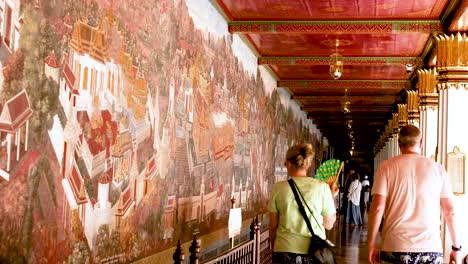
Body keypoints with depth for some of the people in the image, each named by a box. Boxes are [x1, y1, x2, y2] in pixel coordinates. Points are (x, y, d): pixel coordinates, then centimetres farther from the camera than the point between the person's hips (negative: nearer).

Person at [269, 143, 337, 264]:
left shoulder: (279, 188, -2)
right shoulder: (322, 187, -4)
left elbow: (273, 227, 3)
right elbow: (328, 224, 3)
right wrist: (332, 196, 14)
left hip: (284, 252, 0)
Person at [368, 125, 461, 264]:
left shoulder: (386, 167, 1)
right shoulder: (437, 169, 6)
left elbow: (377, 208, -6)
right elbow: (450, 211, 6)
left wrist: (371, 244, 1)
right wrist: (456, 247, 12)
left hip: (395, 249, -1)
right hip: (431, 249, 1)